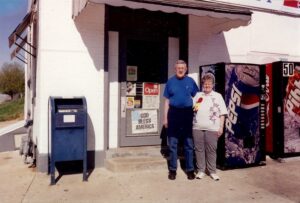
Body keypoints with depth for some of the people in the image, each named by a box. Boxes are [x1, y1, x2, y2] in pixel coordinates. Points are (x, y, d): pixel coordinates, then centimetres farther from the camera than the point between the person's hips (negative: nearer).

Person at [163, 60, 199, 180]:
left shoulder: (190, 81, 4)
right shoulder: (170, 81, 5)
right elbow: (167, 101, 6)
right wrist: (165, 117, 2)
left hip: (187, 113, 0)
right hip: (174, 113, 0)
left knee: (189, 143, 7)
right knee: (172, 143, 6)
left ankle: (190, 169, 18)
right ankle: (172, 169, 18)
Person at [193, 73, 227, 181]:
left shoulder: (218, 96, 6)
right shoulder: (198, 95, 14)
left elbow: (222, 113, 3)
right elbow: (192, 108, 23)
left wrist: (221, 127, -4)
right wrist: (193, 108, -1)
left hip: (212, 128, -2)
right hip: (197, 127, 3)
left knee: (211, 150, 4)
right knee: (199, 149, 7)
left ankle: (212, 171, 15)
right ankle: (201, 170, 18)